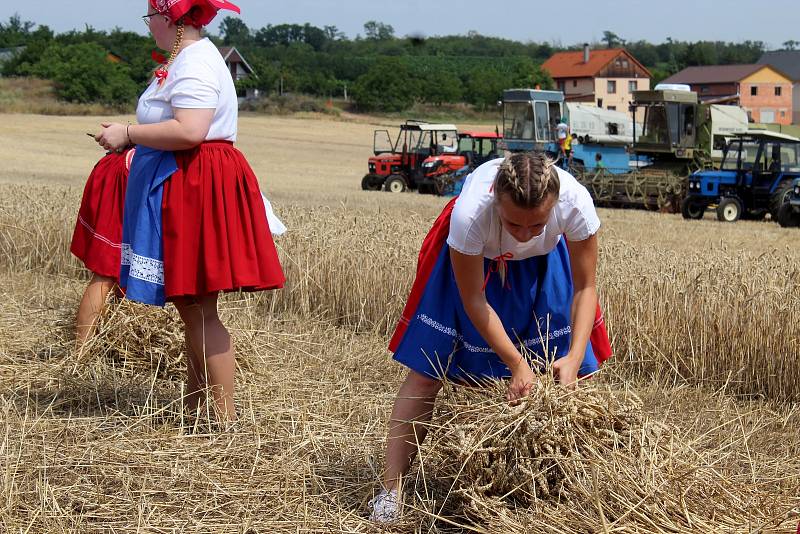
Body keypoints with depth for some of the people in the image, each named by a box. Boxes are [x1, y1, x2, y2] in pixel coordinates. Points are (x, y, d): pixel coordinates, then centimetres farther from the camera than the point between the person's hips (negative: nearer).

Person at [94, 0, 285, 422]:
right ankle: (194, 409, 23)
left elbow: (189, 131, -28)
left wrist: (128, 134, -18)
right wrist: (137, 143, 17)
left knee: (198, 310, -8)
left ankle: (225, 418, -5)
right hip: (184, 186, 11)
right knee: (191, 308, 15)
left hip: (196, 189, -11)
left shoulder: (194, 63, -16)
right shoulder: (191, 57, 17)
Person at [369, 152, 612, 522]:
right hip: (470, 256, -2)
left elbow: (584, 288, -24)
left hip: (543, 262, 2)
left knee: (563, 372, -2)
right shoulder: (470, 213, -43)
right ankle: (391, 489, 4)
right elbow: (474, 301, -28)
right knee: (427, 370, -4)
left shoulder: (575, 202, -38)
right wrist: (517, 364, -28)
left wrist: (575, 358, -35)